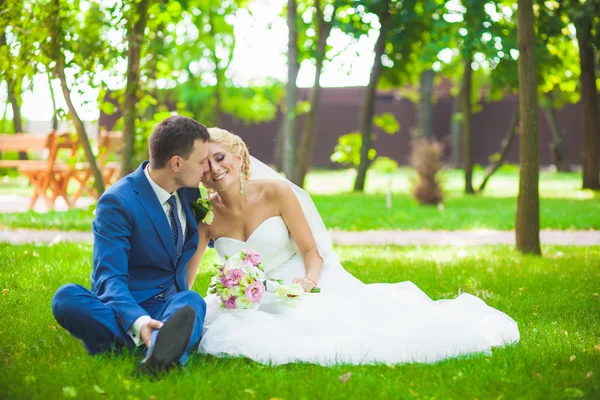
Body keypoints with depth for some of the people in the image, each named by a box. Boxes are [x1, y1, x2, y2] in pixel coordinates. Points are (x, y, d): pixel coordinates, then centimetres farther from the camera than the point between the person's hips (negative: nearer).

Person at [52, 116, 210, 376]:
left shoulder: (189, 190, 6)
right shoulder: (117, 202, -14)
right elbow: (109, 278, -22)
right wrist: (136, 321, -42)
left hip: (173, 306, 3)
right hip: (126, 309, -3)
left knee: (191, 301, -34)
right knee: (66, 296, -34)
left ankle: (160, 353, -68)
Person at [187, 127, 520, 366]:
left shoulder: (275, 191, -11)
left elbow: (312, 251, -6)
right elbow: (183, 279, -3)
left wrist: (308, 281, -26)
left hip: (303, 291, -3)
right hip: (253, 305, 3)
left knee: (361, 320, -24)